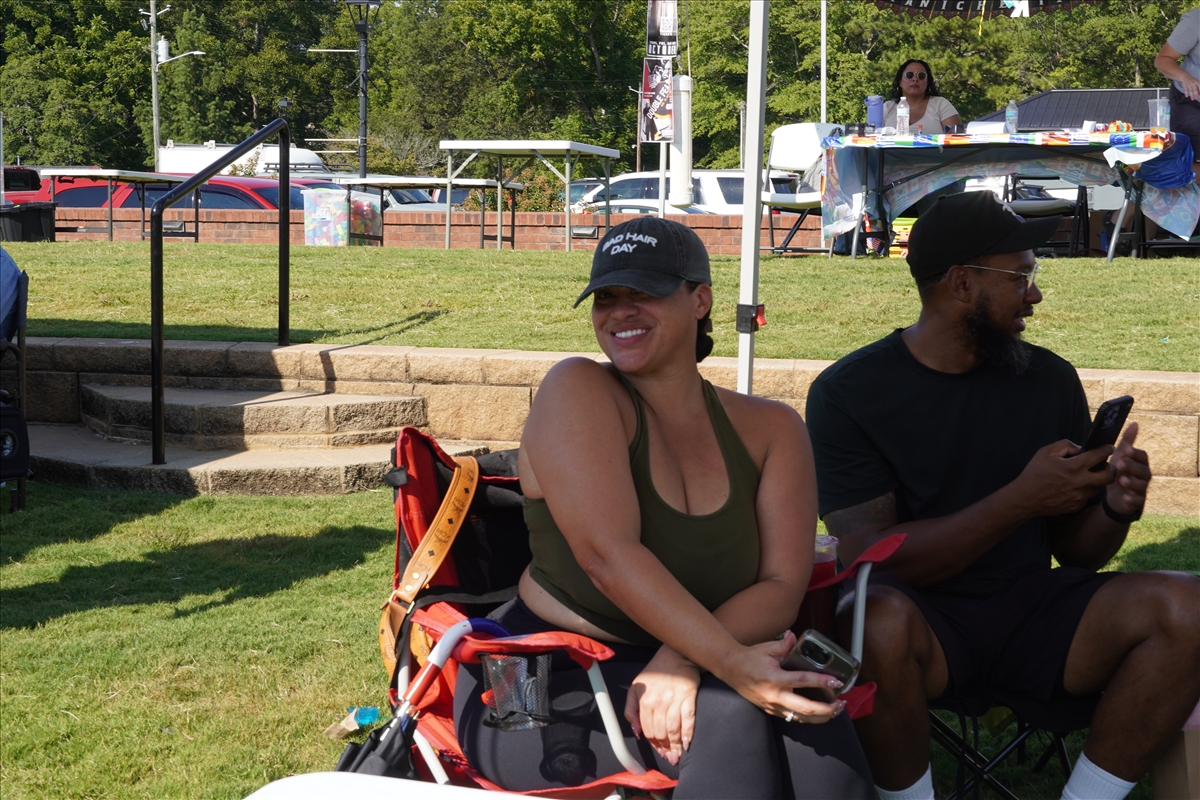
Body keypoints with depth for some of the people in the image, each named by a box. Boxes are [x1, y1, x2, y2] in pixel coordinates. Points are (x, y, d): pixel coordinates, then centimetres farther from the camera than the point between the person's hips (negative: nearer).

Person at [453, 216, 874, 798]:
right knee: (728, 713, -30)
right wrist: (730, 663, -32)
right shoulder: (578, 391, -9)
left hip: (682, 672, 4)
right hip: (543, 686, -4)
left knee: (810, 707, -26)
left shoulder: (768, 428, 5)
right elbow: (608, 554, -22)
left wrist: (683, 660, -26)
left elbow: (781, 587, -6)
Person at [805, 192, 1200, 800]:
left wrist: (1115, 508, -12)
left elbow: (1075, 550, 12)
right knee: (879, 619, -38)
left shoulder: (1050, 380, 7)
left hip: (1030, 612, 4)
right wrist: (1022, 500, -22)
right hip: (925, 619, -4)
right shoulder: (848, 391, -5)